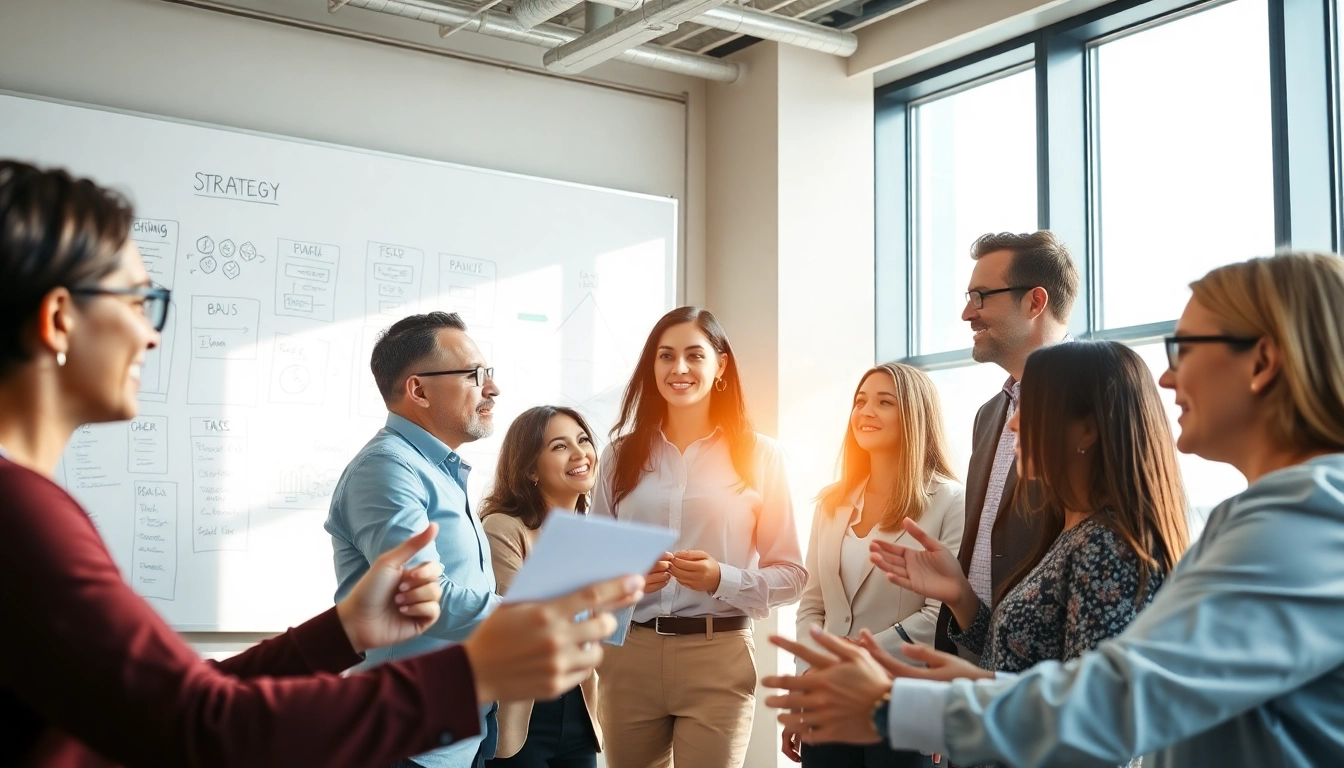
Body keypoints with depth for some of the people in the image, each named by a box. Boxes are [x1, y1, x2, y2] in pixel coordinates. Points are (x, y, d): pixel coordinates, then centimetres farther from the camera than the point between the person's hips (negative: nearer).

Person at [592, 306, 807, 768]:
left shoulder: (758, 455, 0)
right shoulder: (623, 454, 8)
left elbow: (790, 574, 0)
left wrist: (722, 579, -17)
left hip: (718, 659, -2)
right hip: (629, 657, 2)